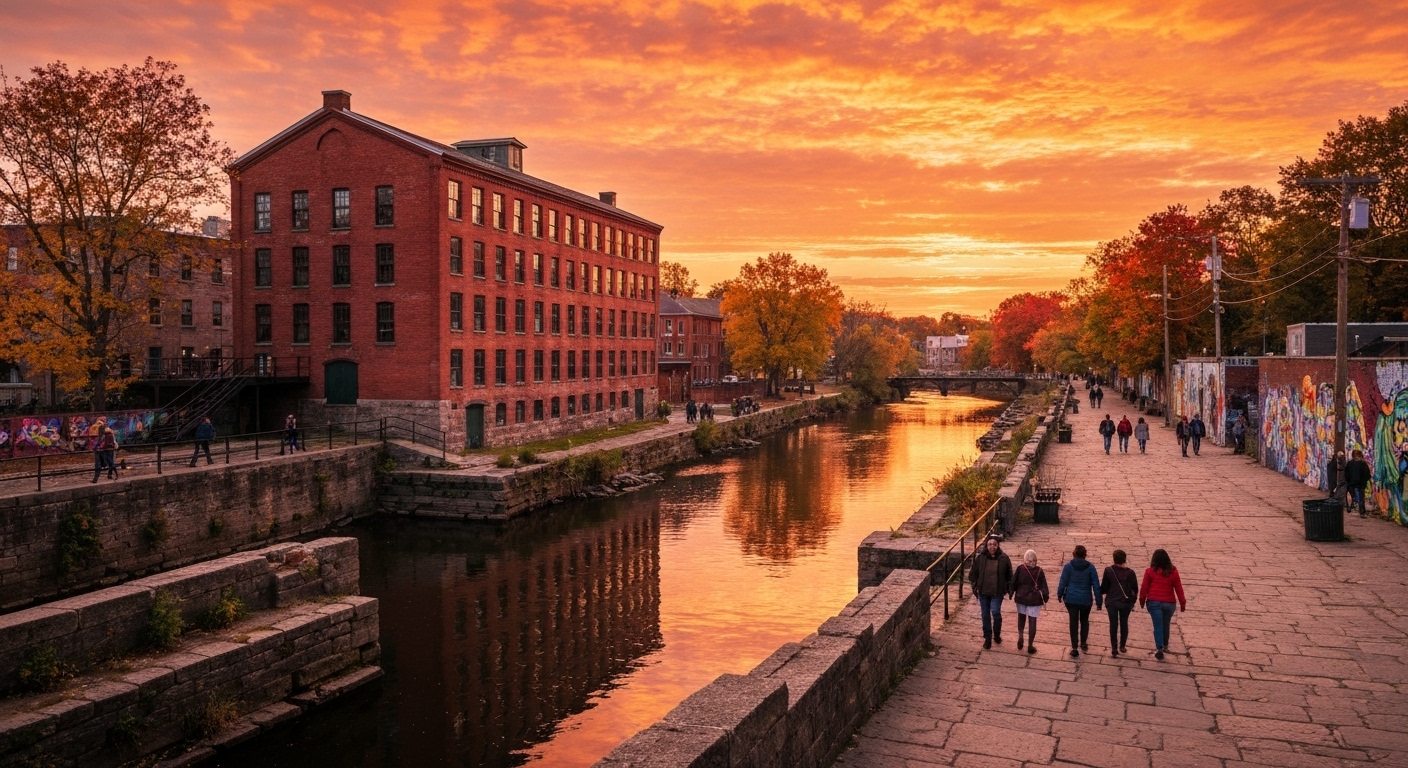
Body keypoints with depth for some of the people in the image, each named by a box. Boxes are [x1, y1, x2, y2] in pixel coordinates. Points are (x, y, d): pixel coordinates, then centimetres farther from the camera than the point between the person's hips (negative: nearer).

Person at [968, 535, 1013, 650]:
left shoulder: (1003, 558, -7)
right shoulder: (980, 557, -5)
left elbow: (1009, 575, 4)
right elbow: (973, 573, 5)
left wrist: (1008, 588, 3)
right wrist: (975, 586, 3)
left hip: (997, 592, -2)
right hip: (983, 591, 2)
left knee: (995, 612, -14)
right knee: (985, 615, 8)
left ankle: (997, 635, 13)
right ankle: (987, 638, 22)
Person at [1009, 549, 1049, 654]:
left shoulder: (1020, 569, -8)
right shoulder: (1039, 571, -8)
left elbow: (1014, 582, -2)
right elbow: (1043, 586, -2)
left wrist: (1011, 592, 12)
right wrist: (1045, 597, 11)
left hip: (1021, 597, 1)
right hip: (1034, 599, -1)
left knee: (1021, 617, 22)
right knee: (1032, 621, 4)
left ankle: (1020, 637, 8)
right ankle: (1030, 645, 7)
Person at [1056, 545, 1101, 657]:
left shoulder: (1069, 566, -8)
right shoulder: (1090, 567, -5)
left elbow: (1063, 582, -5)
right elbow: (1096, 585, -3)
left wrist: (1059, 595, 9)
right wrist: (1098, 601, 3)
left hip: (1071, 599, -1)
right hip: (1086, 599, 1)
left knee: (1074, 622, 4)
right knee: (1084, 620, 22)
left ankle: (1074, 648, 1)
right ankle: (1083, 643, 31)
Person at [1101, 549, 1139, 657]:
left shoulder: (1108, 570, -11)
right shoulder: (1129, 572, -11)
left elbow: (1104, 587, -7)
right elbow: (1135, 588, -7)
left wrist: (1101, 593, 13)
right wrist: (1133, 599, 8)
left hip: (1112, 602, -1)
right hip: (1125, 602, 1)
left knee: (1113, 624, 4)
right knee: (1124, 623, 18)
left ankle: (1114, 649, -1)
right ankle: (1122, 646, 25)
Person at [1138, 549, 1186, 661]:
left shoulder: (1150, 571, -6)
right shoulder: (1173, 572, -2)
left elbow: (1144, 587, -2)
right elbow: (1178, 588, 4)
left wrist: (1142, 600, 11)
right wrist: (1182, 603, 12)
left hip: (1154, 602, -2)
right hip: (1169, 603, 2)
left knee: (1158, 626, 0)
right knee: (1166, 625, 20)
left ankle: (1159, 649, -10)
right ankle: (1165, 645, 38)